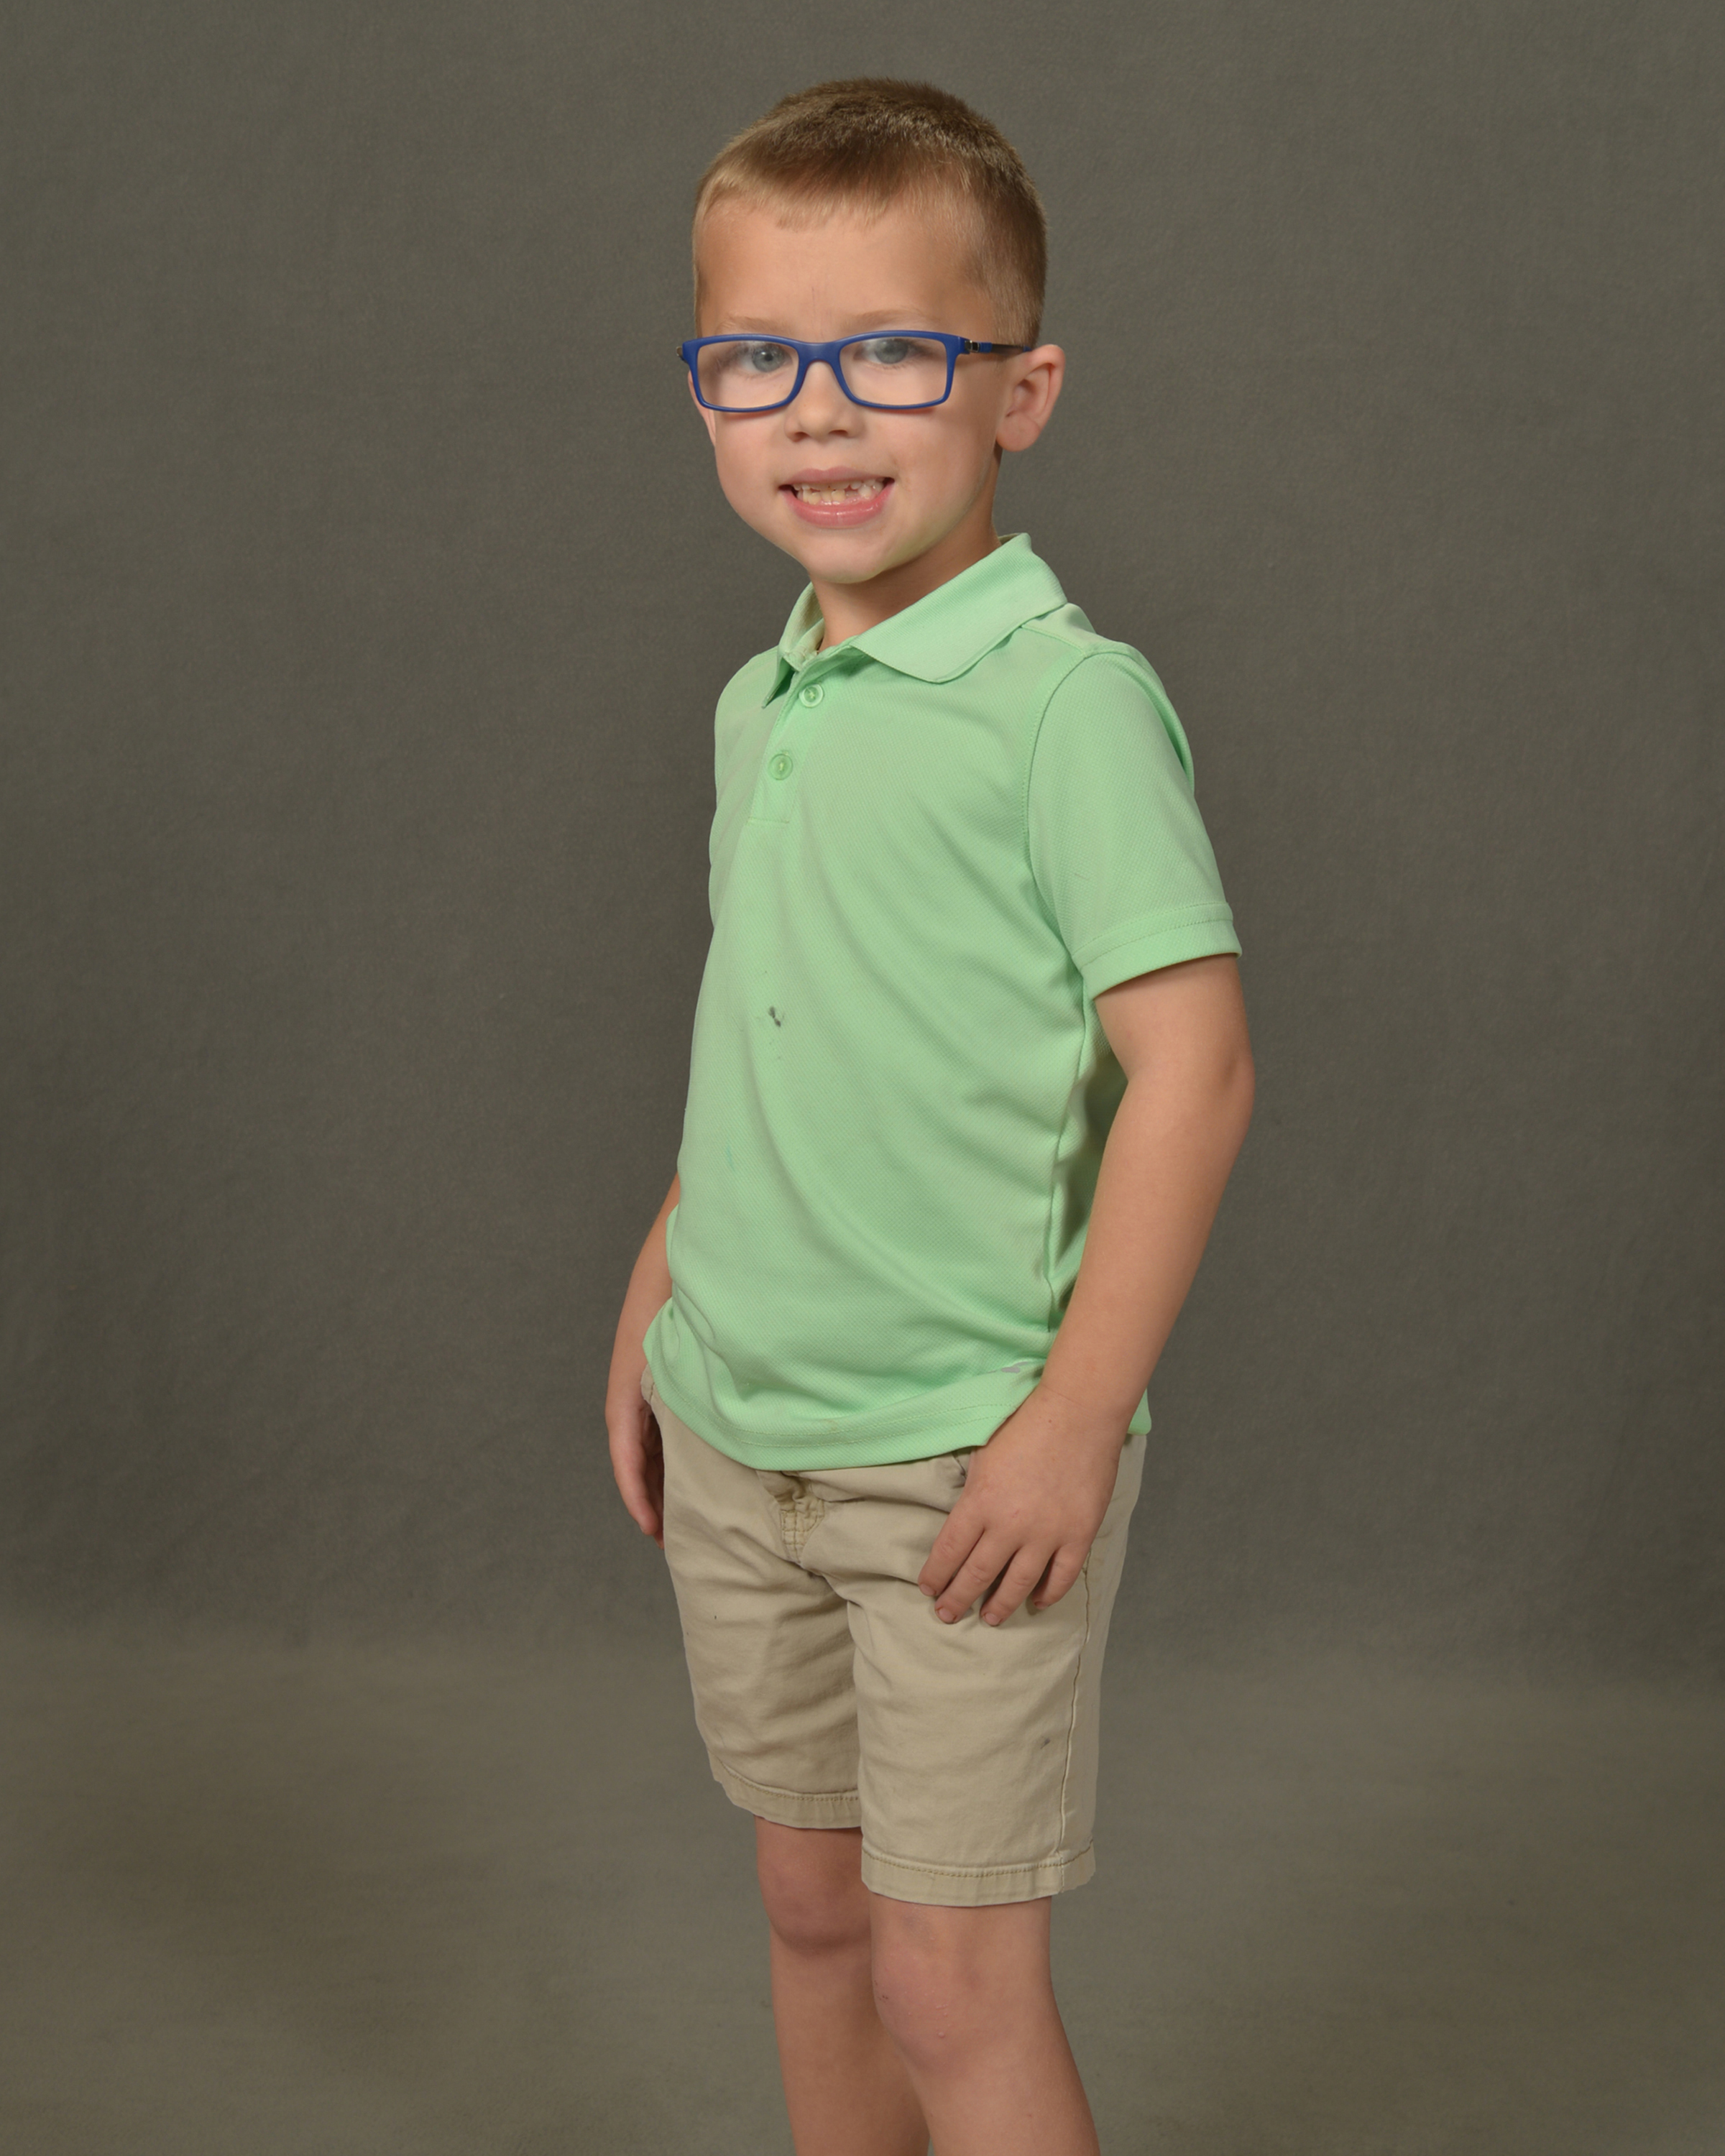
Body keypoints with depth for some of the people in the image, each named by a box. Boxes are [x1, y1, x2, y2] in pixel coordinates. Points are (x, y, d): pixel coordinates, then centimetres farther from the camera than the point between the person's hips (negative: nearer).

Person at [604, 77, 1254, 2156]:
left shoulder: (1066, 698, -16)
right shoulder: (757, 707, 7)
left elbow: (1191, 1060, -18)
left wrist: (1078, 1414, -20)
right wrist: (658, 1294, 17)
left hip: (960, 1461, -7)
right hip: (735, 1440, 7)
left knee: (954, 1981, 0)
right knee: (811, 1906, 19)